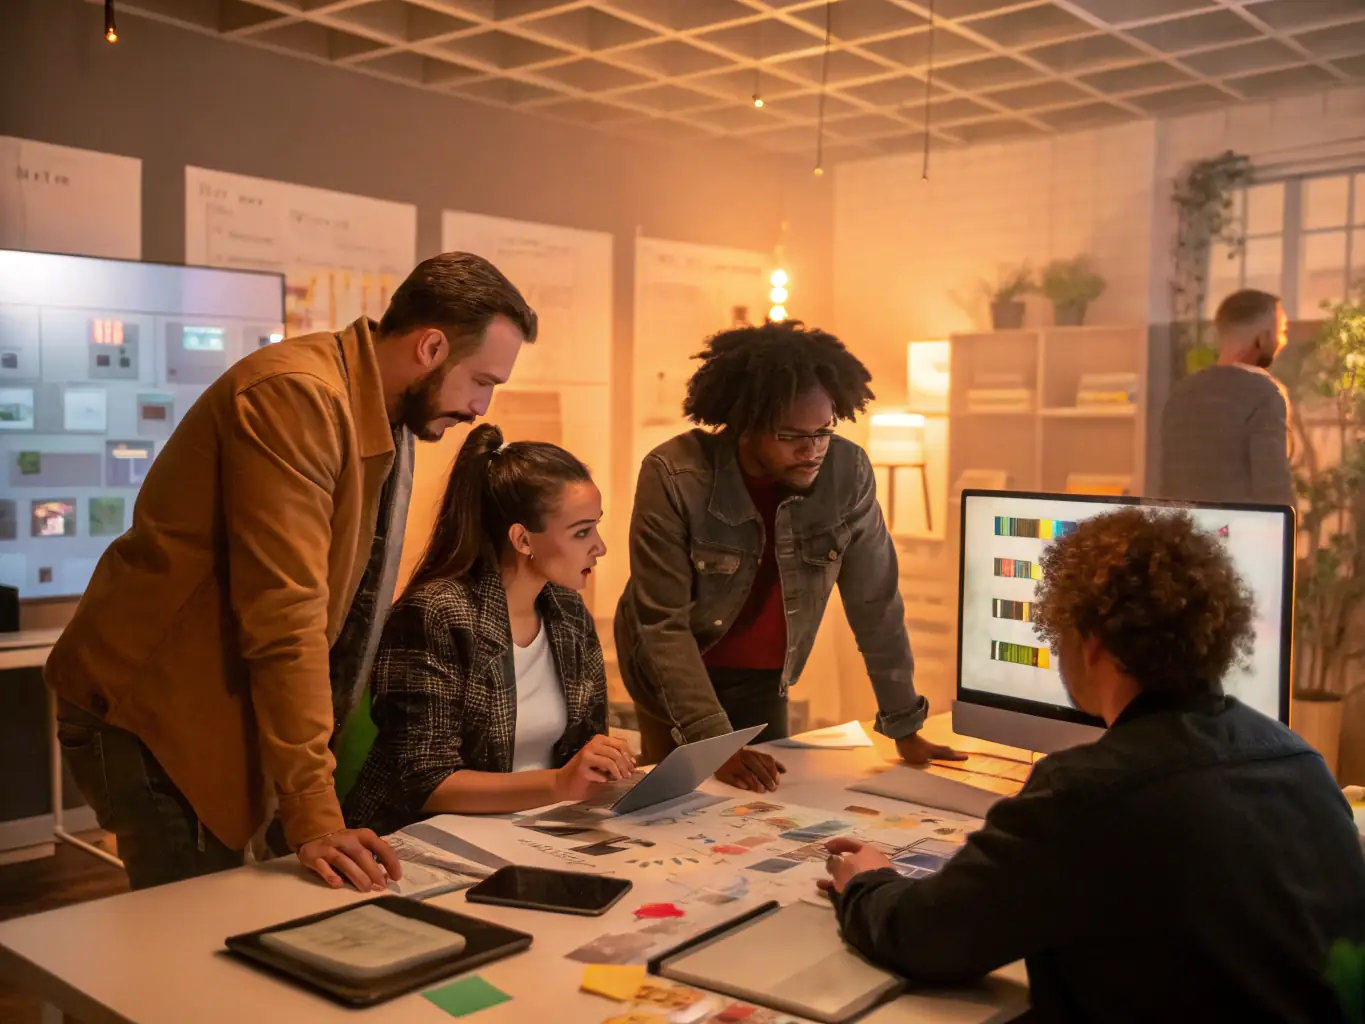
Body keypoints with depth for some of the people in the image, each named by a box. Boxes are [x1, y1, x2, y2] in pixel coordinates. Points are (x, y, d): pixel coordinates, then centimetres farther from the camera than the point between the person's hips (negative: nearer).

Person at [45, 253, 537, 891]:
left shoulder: (380, 417, 8)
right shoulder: (297, 395, -22)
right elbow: (285, 617, -26)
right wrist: (313, 816, -26)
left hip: (217, 713, 8)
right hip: (146, 713, -8)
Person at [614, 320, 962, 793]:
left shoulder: (847, 472, -17)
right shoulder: (674, 476, -26)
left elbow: (876, 606, -9)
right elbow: (663, 624, -25)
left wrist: (906, 729, -6)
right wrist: (714, 742, -30)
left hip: (763, 682, 3)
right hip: (676, 679, -2)